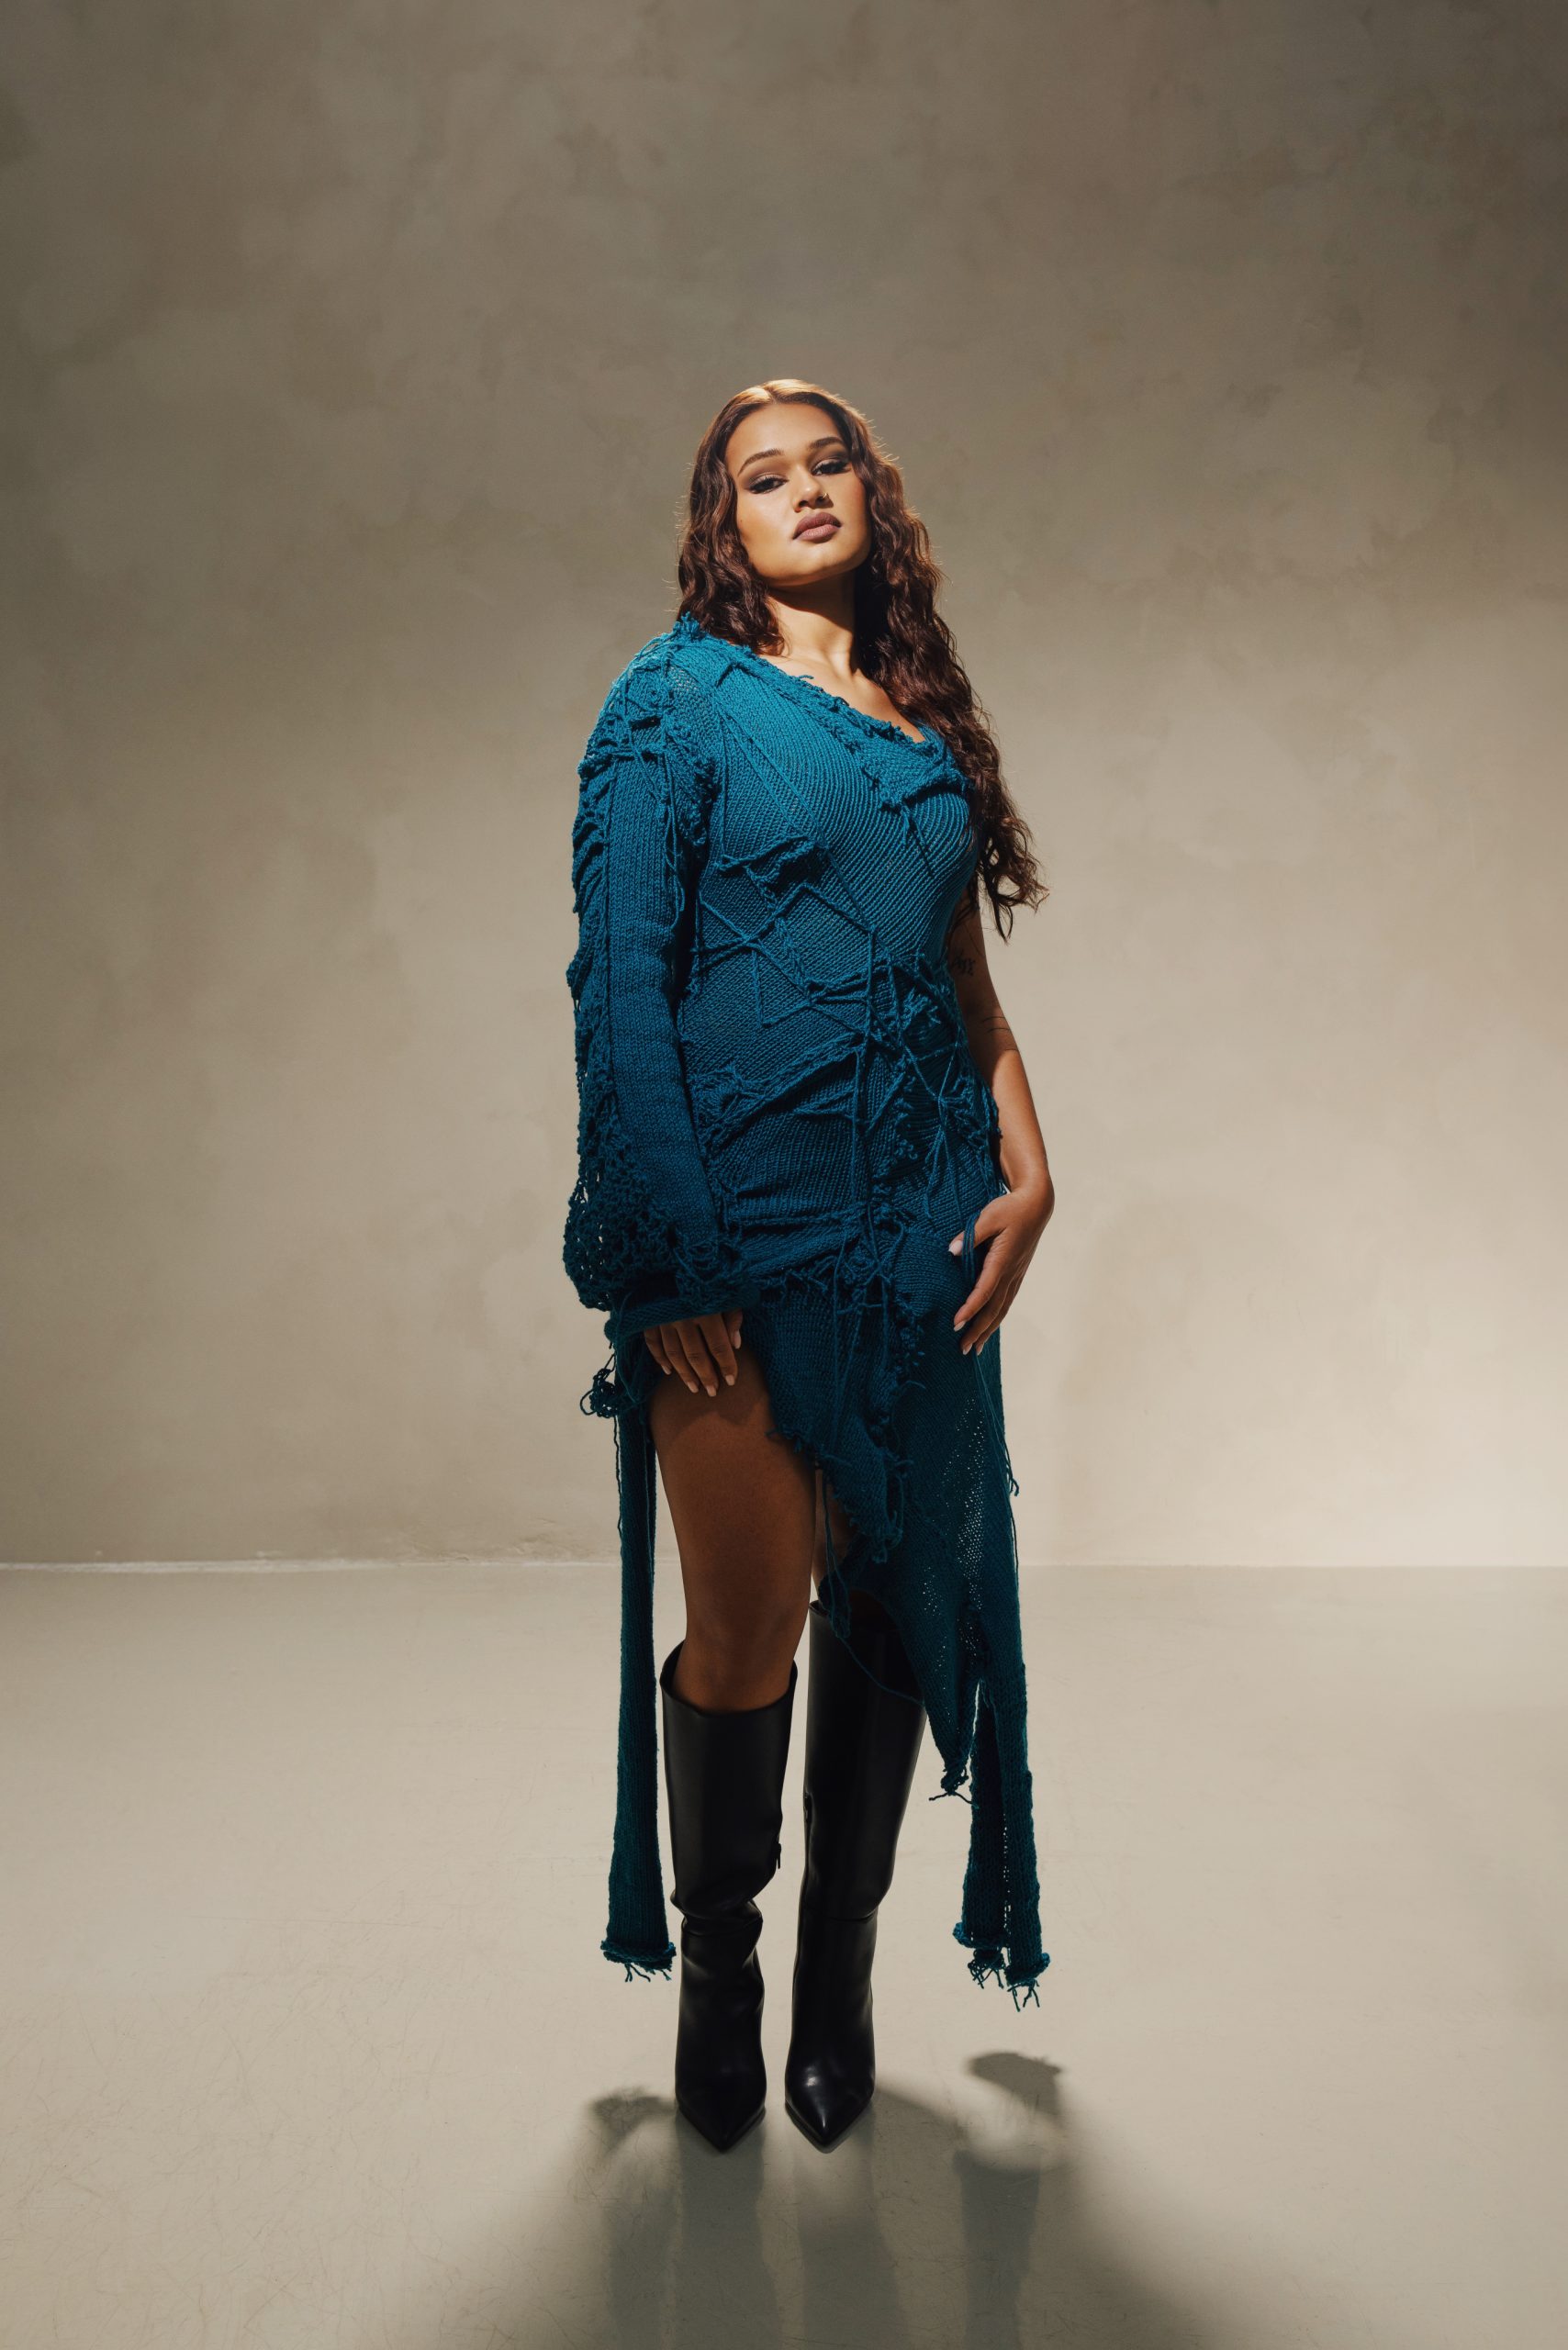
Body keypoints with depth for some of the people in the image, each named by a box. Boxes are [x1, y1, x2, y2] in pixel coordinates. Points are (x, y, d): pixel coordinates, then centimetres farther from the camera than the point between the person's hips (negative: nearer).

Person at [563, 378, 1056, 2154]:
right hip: (743, 1224, -5)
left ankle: (840, 1969, 30)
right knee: (746, 1627, 0)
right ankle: (715, 1968, 27)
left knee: (893, 1596, 10)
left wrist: (1027, 1170, 2)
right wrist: (667, 1264, -14)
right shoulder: (675, 701, 0)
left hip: (919, 1223, 5)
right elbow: (619, 993, -7)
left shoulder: (929, 723, 16)